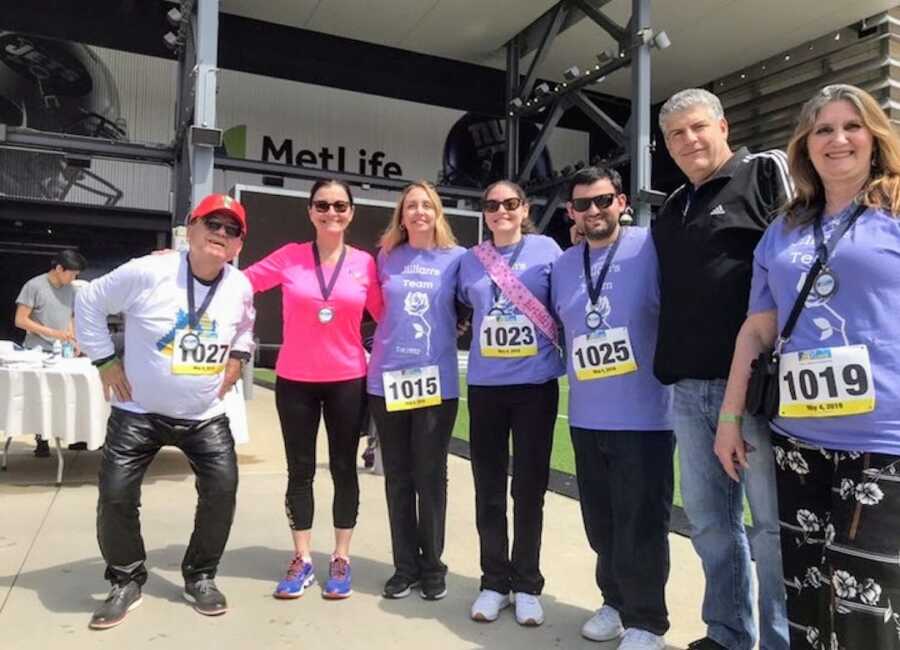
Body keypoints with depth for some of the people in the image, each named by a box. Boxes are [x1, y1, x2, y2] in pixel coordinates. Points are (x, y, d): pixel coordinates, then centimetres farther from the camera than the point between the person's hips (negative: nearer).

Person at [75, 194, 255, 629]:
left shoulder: (240, 287, -5)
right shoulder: (147, 272, -18)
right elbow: (89, 303, -4)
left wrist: (238, 358, 4)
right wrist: (105, 360, -6)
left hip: (206, 416, 3)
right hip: (139, 412, -2)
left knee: (222, 490, -4)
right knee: (115, 496, -4)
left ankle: (200, 576, 20)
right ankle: (126, 581, 21)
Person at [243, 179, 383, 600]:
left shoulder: (365, 263, -1)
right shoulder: (289, 257, -2)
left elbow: (386, 315, 4)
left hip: (347, 381, 0)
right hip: (295, 380, 0)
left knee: (344, 469, 9)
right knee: (300, 470, 9)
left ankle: (341, 559, 23)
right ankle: (302, 560, 23)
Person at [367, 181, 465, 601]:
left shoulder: (457, 258, 1)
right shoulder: (387, 258, 8)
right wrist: (382, 347, 9)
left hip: (437, 381, -2)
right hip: (387, 379, 3)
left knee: (431, 477, 5)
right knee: (397, 477, 9)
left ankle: (433, 567, 19)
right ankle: (405, 566, 21)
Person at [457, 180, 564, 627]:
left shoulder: (546, 249, -1)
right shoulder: (470, 260, 6)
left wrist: (564, 356, -3)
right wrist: (484, 342, 9)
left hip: (535, 384, -2)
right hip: (485, 385, 3)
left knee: (529, 489, 7)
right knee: (488, 490, 8)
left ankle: (527, 584, 22)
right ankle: (494, 581, 24)